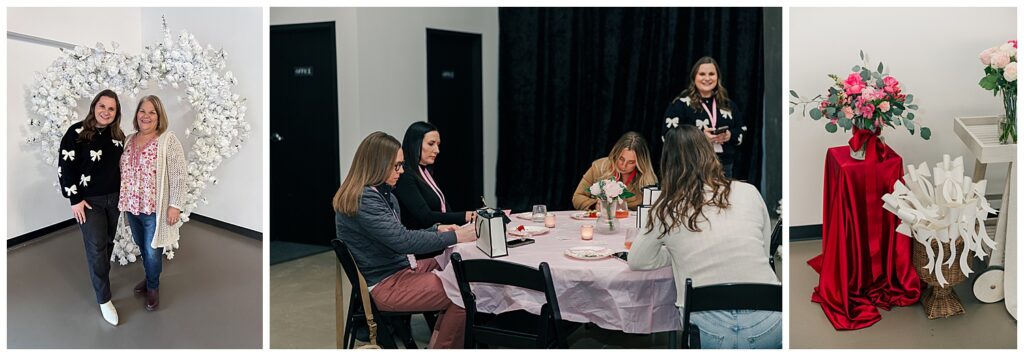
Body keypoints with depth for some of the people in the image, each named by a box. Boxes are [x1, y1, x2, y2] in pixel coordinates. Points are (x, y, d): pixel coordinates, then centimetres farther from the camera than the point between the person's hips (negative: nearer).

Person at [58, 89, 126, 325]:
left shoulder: (118, 135, 2)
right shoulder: (76, 133, -14)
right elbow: (64, 168, -12)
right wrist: (75, 200, -13)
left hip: (114, 198, 5)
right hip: (89, 201, -5)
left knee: (108, 243, 15)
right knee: (96, 248, -2)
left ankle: (99, 278, 35)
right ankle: (104, 299, 7)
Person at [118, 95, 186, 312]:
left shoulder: (168, 141, -13)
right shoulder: (129, 141, 7)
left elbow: (178, 176, -15)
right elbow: (123, 172, 16)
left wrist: (175, 205, -17)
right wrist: (124, 201, 16)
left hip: (155, 208, -6)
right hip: (132, 206, 6)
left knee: (152, 251, 4)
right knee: (142, 247, 19)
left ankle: (153, 287, 26)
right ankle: (150, 278, 39)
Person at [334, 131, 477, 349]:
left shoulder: (382, 193, 10)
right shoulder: (363, 200, -22)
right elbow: (402, 241, -26)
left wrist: (437, 230, 3)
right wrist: (454, 237, -22)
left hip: (401, 268, 10)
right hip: (385, 285, -10)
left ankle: (438, 344, 6)